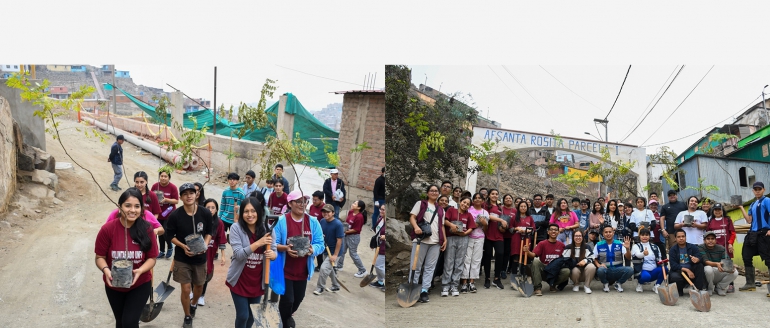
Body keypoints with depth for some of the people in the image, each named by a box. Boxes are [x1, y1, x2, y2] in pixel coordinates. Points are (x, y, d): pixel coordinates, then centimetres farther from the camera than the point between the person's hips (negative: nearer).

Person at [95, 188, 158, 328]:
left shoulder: (146, 229, -15)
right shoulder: (107, 229, -17)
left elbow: (152, 258, -9)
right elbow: (100, 257, -8)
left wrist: (140, 271, -28)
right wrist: (106, 270, -28)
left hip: (140, 285, -1)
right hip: (114, 286, 2)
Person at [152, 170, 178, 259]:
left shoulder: (173, 187, -12)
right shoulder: (155, 186, -2)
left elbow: (176, 201, -11)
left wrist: (166, 200, -23)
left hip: (168, 214, -4)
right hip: (158, 214, 4)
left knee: (166, 232, -8)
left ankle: (170, 247, 21)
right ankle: (162, 251, 27)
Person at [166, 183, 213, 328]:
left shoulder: (205, 213, -12)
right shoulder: (175, 215, -17)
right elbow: (170, 235, -5)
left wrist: (205, 244, -16)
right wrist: (183, 246, -20)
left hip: (200, 257, 2)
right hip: (182, 257, -2)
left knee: (199, 285, 20)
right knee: (186, 289, 0)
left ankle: (194, 304, 52)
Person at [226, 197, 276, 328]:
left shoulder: (265, 229, -2)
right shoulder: (236, 228, -13)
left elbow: (272, 250, 3)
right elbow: (238, 254, -20)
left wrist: (273, 254, -21)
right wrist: (258, 243, -31)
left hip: (257, 282, 4)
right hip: (240, 281, -3)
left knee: (253, 316, 16)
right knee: (243, 315, 1)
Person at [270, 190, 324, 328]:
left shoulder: (313, 222, -3)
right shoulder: (281, 221, -14)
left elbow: (320, 244, -3)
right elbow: (273, 243, -12)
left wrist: (313, 249, -24)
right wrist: (285, 248, -30)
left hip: (302, 270, 4)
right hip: (285, 269, -4)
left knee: (299, 298, 18)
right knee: (287, 299, -1)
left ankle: (288, 316, 51)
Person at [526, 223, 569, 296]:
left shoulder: (561, 245, 4)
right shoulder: (542, 244, -5)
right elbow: (533, 255, -17)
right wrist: (528, 251, -38)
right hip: (543, 269, -2)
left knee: (567, 271, -28)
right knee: (536, 260, -31)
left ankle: (553, 284, 5)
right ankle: (537, 287, -23)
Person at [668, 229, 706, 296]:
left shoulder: (693, 247, 4)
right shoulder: (672, 250, 0)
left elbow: (701, 257, -13)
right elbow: (673, 265, -11)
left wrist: (697, 259, -38)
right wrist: (686, 270, -23)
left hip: (691, 271, 2)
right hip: (679, 271, -2)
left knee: (700, 265, -25)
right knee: (674, 277, -35)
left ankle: (700, 288, -20)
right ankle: (679, 290, -1)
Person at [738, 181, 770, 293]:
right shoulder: (752, 204, 18)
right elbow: (749, 220, 12)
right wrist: (741, 208, 9)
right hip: (753, 234, 9)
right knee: (746, 257, 11)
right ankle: (750, 284, 21)